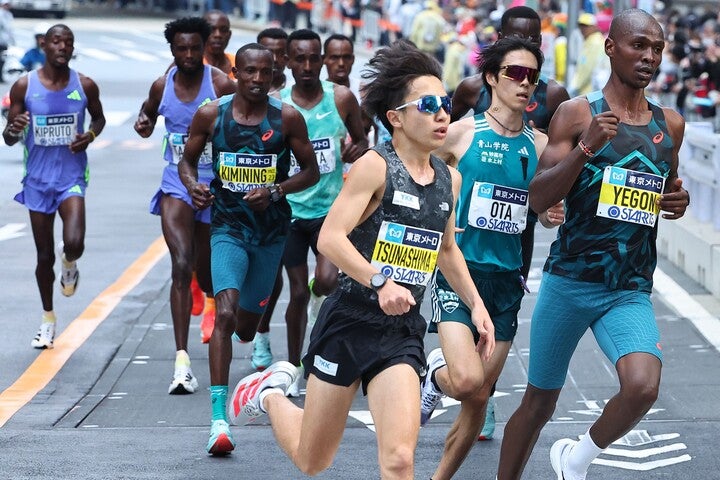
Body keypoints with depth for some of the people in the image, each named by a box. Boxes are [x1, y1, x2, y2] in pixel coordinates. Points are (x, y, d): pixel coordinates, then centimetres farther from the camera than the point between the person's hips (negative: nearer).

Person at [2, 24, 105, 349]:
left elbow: (99, 118, 16)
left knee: (74, 244, -22)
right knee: (44, 256, 8)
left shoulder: (85, 86, -3)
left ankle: (69, 263, 16)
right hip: (38, 179, 1)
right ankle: (48, 319, 29)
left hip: (71, 178, -1)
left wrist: (91, 135, -7)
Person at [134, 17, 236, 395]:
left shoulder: (221, 85, -8)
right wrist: (143, 122, 0)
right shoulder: (162, 86, 2)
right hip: (176, 186, 1)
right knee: (182, 266, -16)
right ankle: (182, 360, -19)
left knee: (206, 273, 11)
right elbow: (148, 112, 23)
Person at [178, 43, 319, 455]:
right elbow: (188, 160, 10)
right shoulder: (211, 114, -3)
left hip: (272, 229, 2)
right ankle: (219, 417, -24)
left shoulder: (288, 118, -4)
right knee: (225, 314, -22)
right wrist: (192, 184, -12)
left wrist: (276, 191, -15)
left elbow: (311, 171, 2)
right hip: (228, 227, -2)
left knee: (246, 327, 15)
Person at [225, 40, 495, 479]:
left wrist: (476, 303, 16)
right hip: (350, 322, -4)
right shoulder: (375, 166, -12)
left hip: (403, 331, 4)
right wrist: (380, 282, -34)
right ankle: (269, 393, 42)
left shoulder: (449, 179, 8)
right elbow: (330, 238, -21)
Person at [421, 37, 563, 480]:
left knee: (479, 397, 7)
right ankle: (437, 372, 11)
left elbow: (547, 207, 17)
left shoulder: (540, 144, 6)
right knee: (467, 383, -24)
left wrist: (554, 216, -4)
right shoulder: (461, 133, -4)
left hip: (507, 277, 4)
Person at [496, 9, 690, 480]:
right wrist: (586, 148, -23)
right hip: (570, 280, -2)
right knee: (539, 401, 9)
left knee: (643, 386, -23)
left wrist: (678, 202, 2)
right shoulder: (577, 113, -4)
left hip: (631, 290, 2)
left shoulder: (670, 124, 9)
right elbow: (539, 198, -10)